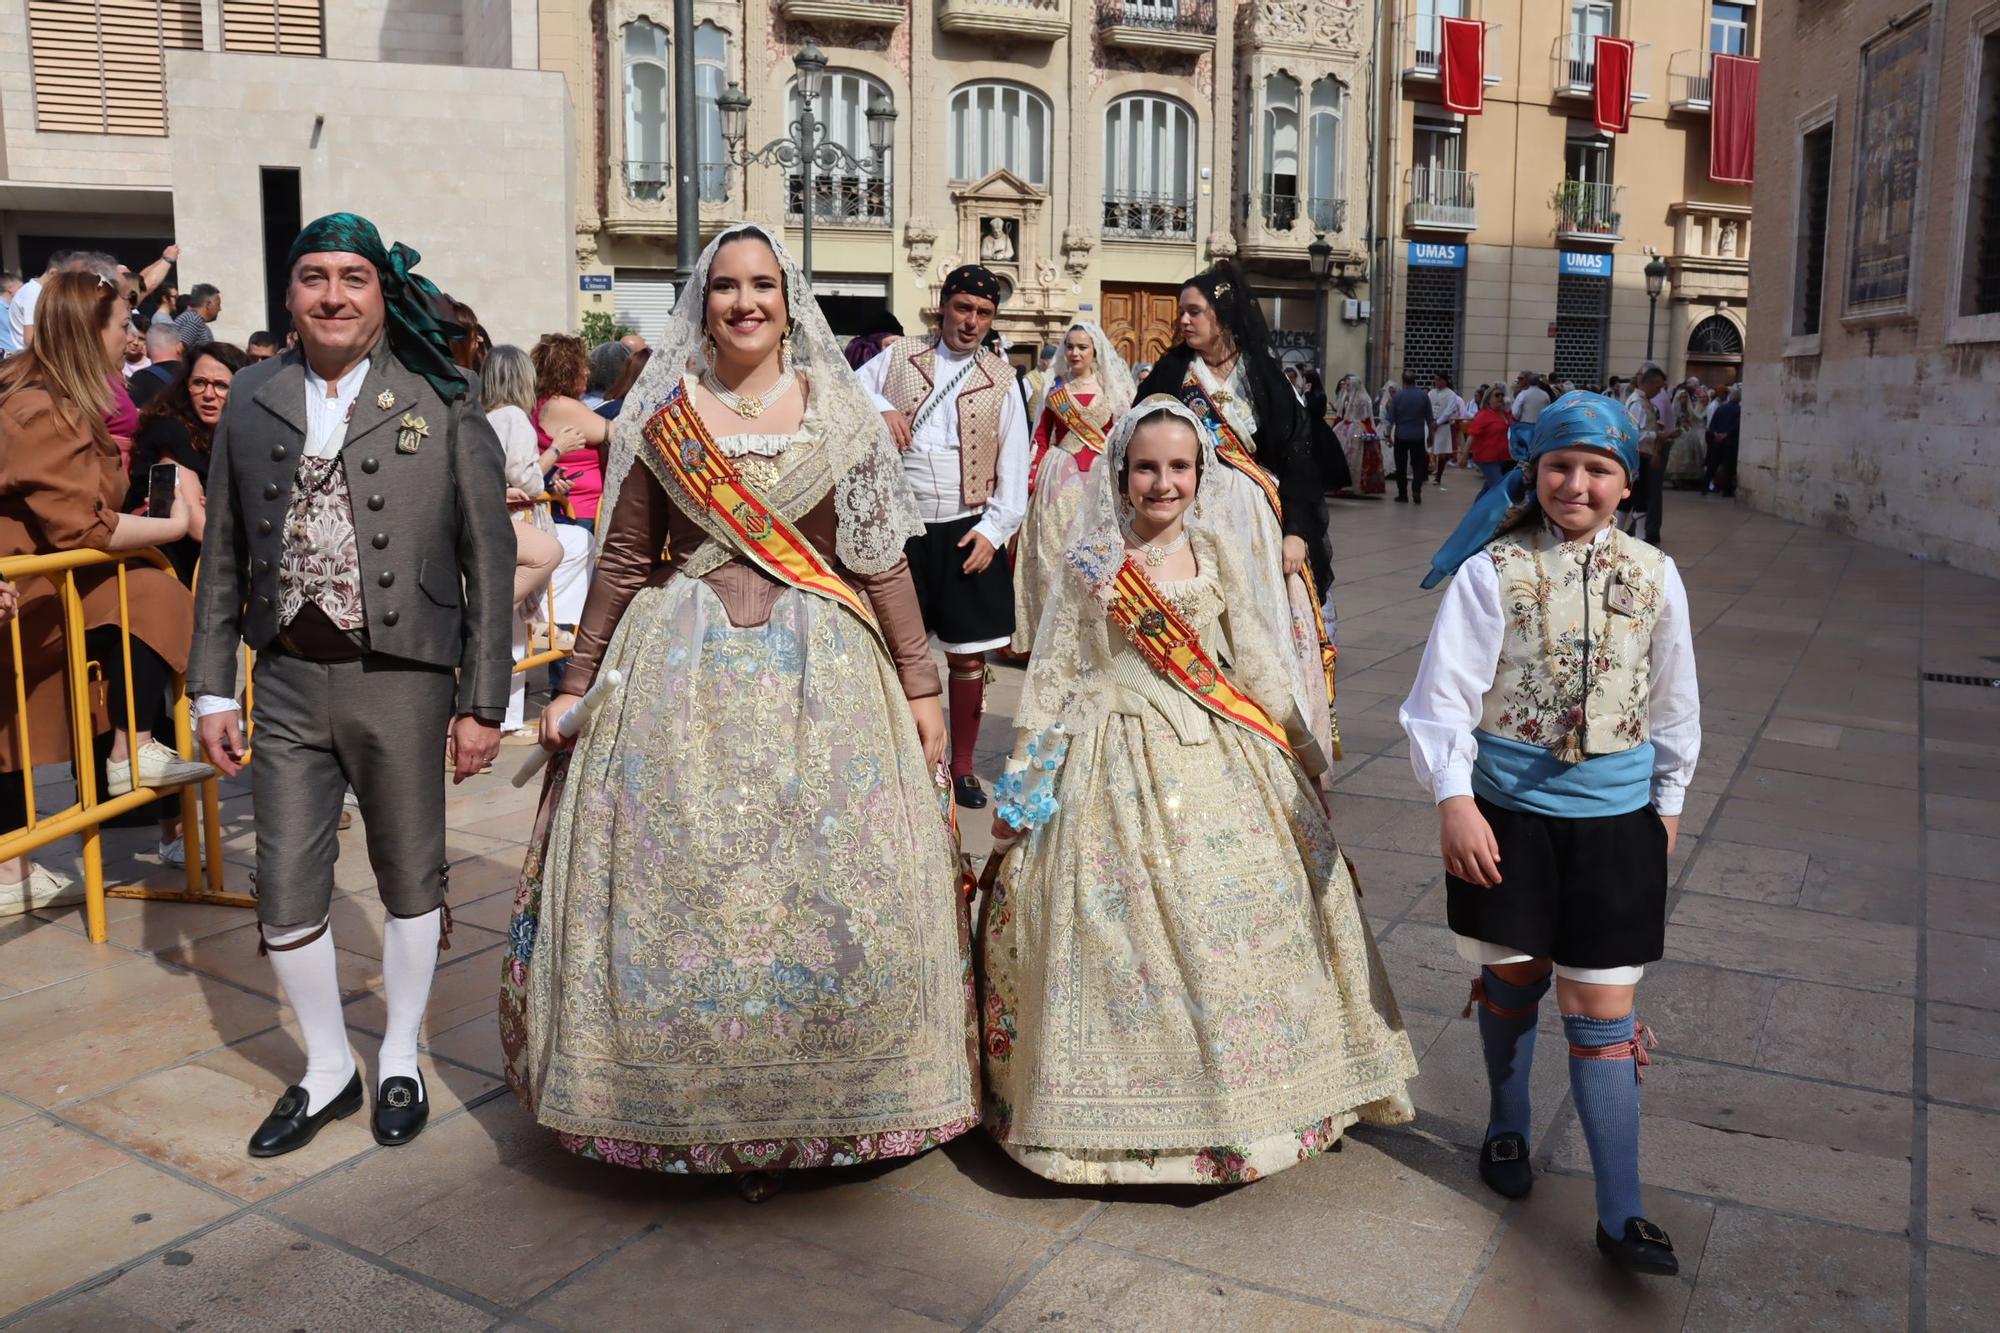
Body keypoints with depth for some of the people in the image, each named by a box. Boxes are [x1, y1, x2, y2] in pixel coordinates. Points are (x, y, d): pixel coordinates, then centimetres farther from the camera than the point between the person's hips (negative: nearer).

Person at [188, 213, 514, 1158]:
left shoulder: (440, 405, -4)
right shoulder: (251, 402, 6)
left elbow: (489, 561, -4)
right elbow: (224, 555, 10)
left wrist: (483, 701, -6)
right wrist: (212, 690, 7)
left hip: (401, 680, -3)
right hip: (287, 681, 3)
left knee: (409, 878, 11)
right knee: (286, 894, 7)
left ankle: (400, 1062, 32)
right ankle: (327, 1069, 30)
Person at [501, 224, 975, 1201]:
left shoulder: (840, 413, 5)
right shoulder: (664, 417, 5)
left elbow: (883, 560, 4)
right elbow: (623, 561, 8)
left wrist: (920, 683, 2)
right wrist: (576, 683, 10)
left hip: (823, 673, 0)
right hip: (684, 670, 1)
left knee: (831, 888, 0)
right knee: (680, 884, 2)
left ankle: (824, 1107, 18)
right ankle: (701, 1105, 20)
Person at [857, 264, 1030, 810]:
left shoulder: (1000, 378, 5)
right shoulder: (899, 358, 6)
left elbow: (1014, 464, 2)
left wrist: (993, 530, -7)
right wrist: (880, 408, -12)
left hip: (968, 534, 0)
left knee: (968, 655, 6)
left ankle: (963, 767, 21)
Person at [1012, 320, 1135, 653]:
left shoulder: (1113, 389, 7)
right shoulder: (1056, 390, 12)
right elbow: (1041, 438, 9)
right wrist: (1033, 479, -3)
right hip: (1060, 478, 1)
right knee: (1054, 551, -1)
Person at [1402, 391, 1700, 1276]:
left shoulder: (1653, 577, 1)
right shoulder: (1493, 572, -10)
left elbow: (1673, 703, 12)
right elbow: (1445, 695, -13)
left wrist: (1667, 801, 16)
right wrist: (1453, 798, -21)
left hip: (1614, 818, 2)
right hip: (1508, 811, -1)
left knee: (1603, 1012, 3)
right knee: (1512, 977, 16)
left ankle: (1620, 1215, 11)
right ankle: (1506, 1129, 41)